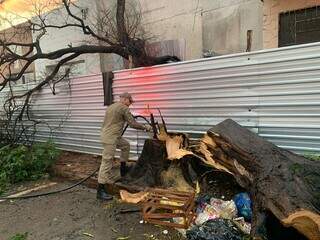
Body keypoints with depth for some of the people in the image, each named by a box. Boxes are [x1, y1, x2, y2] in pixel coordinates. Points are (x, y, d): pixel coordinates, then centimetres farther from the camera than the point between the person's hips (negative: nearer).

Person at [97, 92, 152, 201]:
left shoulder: (111, 106, 17)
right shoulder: (124, 108, -11)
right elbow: (133, 124, -11)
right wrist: (145, 127, 3)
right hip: (110, 138, -10)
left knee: (125, 145, 27)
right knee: (107, 162, -7)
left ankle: (123, 169, 33)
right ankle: (100, 190, -1)